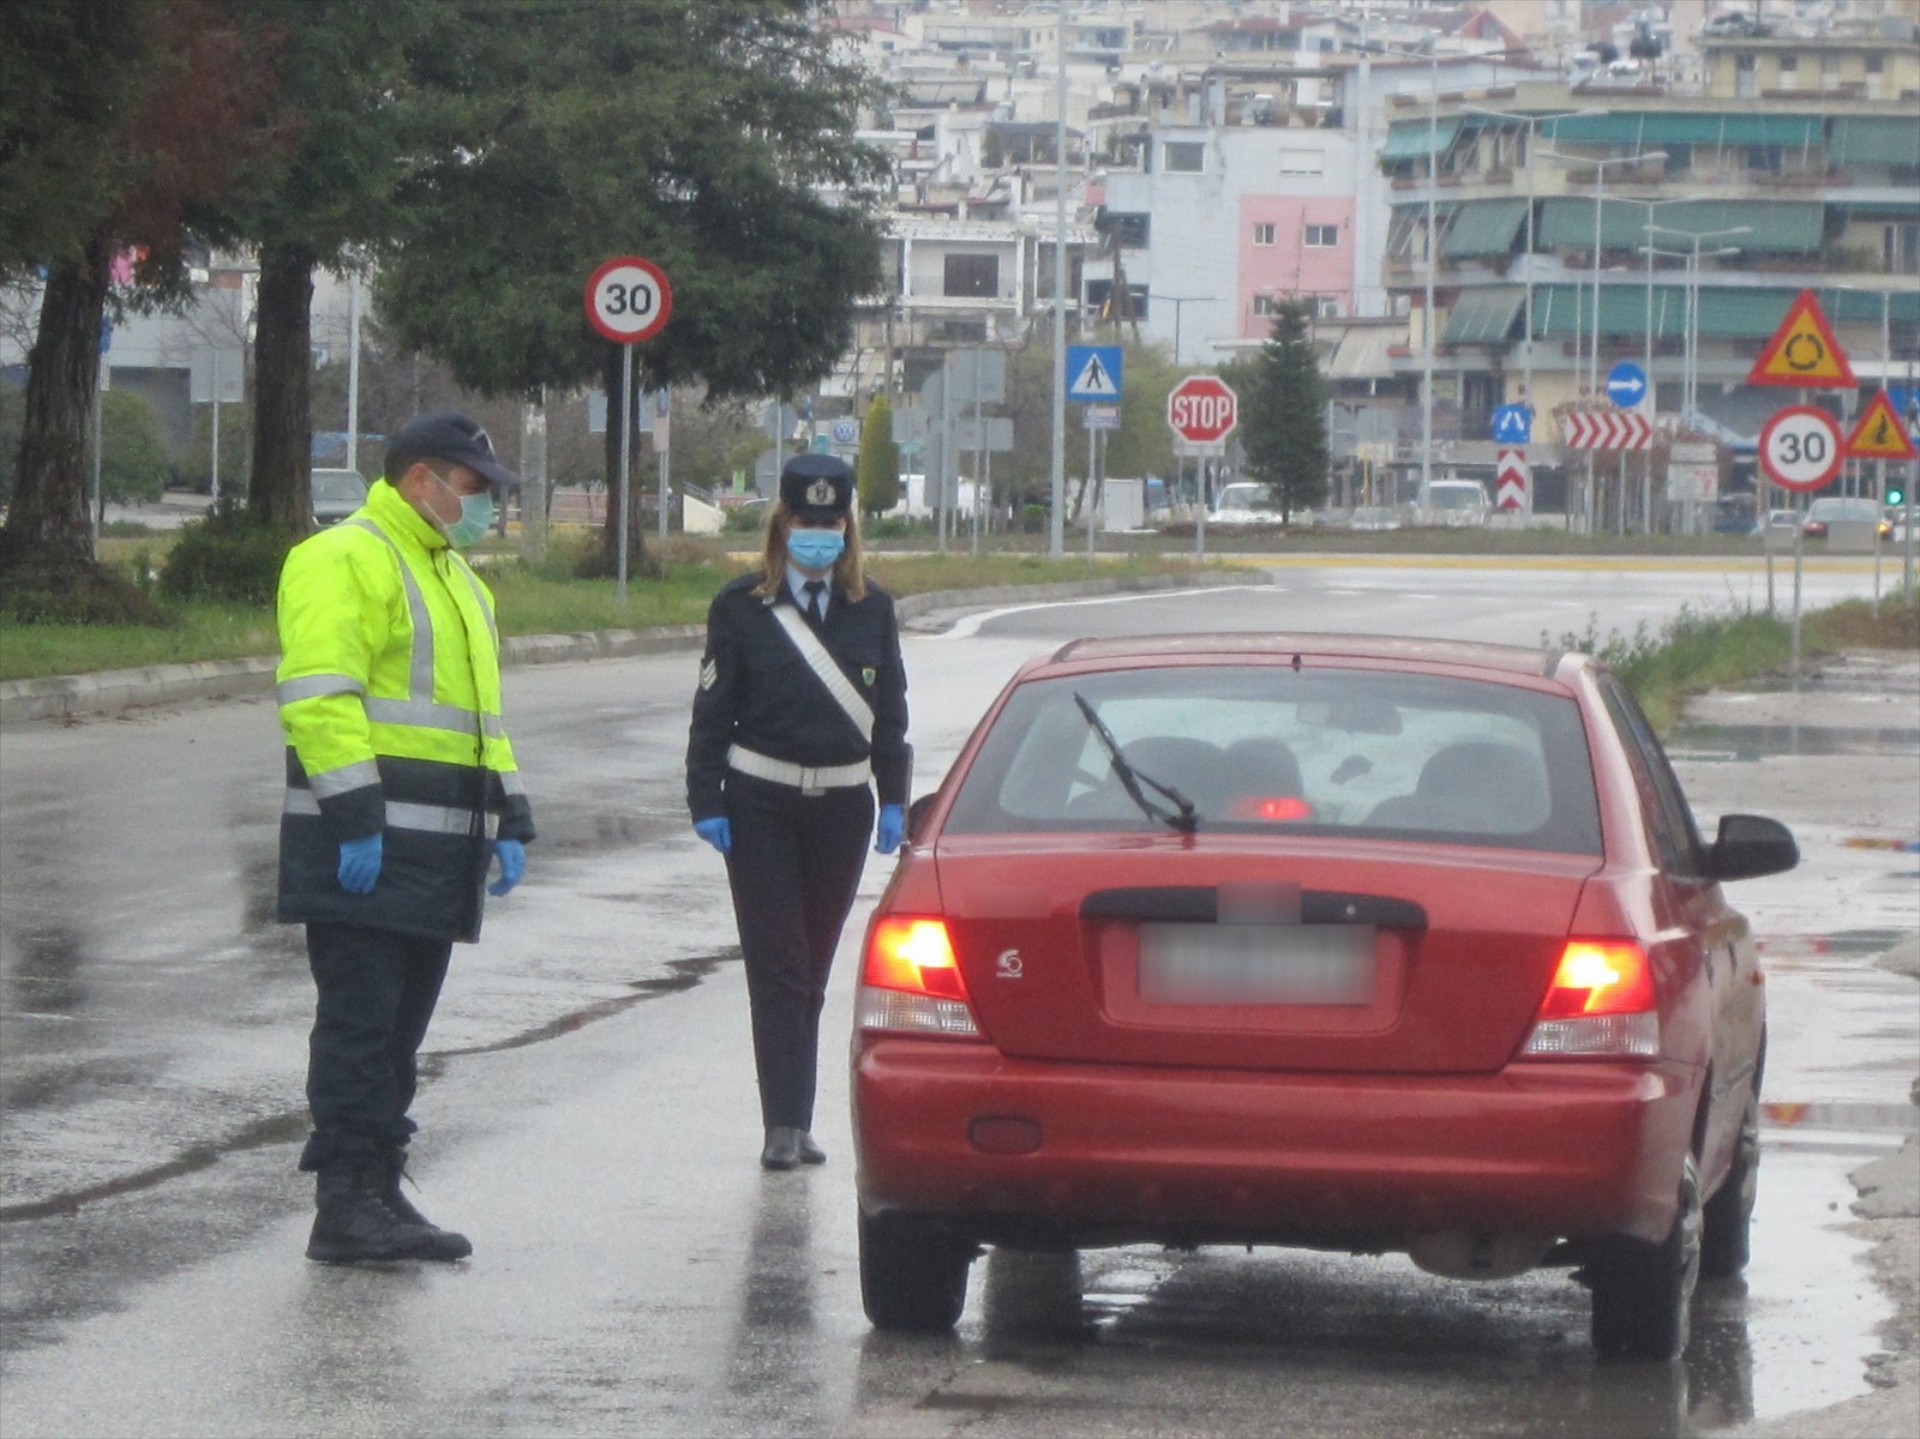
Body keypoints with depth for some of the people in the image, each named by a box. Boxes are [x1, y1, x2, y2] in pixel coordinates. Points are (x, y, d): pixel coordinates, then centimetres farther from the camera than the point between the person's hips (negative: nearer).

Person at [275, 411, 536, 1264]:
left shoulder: (457, 581, 24)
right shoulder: (345, 562, -8)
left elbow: (479, 716, 29)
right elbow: (319, 698, -18)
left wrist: (509, 822, 20)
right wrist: (354, 814, -24)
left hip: (435, 856, 9)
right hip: (364, 846, -9)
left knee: (399, 1027, 11)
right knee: (359, 1022, -10)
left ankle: (379, 1188, 16)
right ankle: (345, 1204, -10)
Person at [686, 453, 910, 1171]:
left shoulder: (871, 609, 7)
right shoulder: (742, 607, -1)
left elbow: (889, 710, 12)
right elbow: (713, 708, 0)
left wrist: (894, 801, 6)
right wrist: (707, 802, -6)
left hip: (841, 805, 3)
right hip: (761, 806, -3)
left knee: (812, 969, 9)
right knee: (777, 965, -7)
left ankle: (796, 1122, 15)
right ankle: (784, 1126, -10)